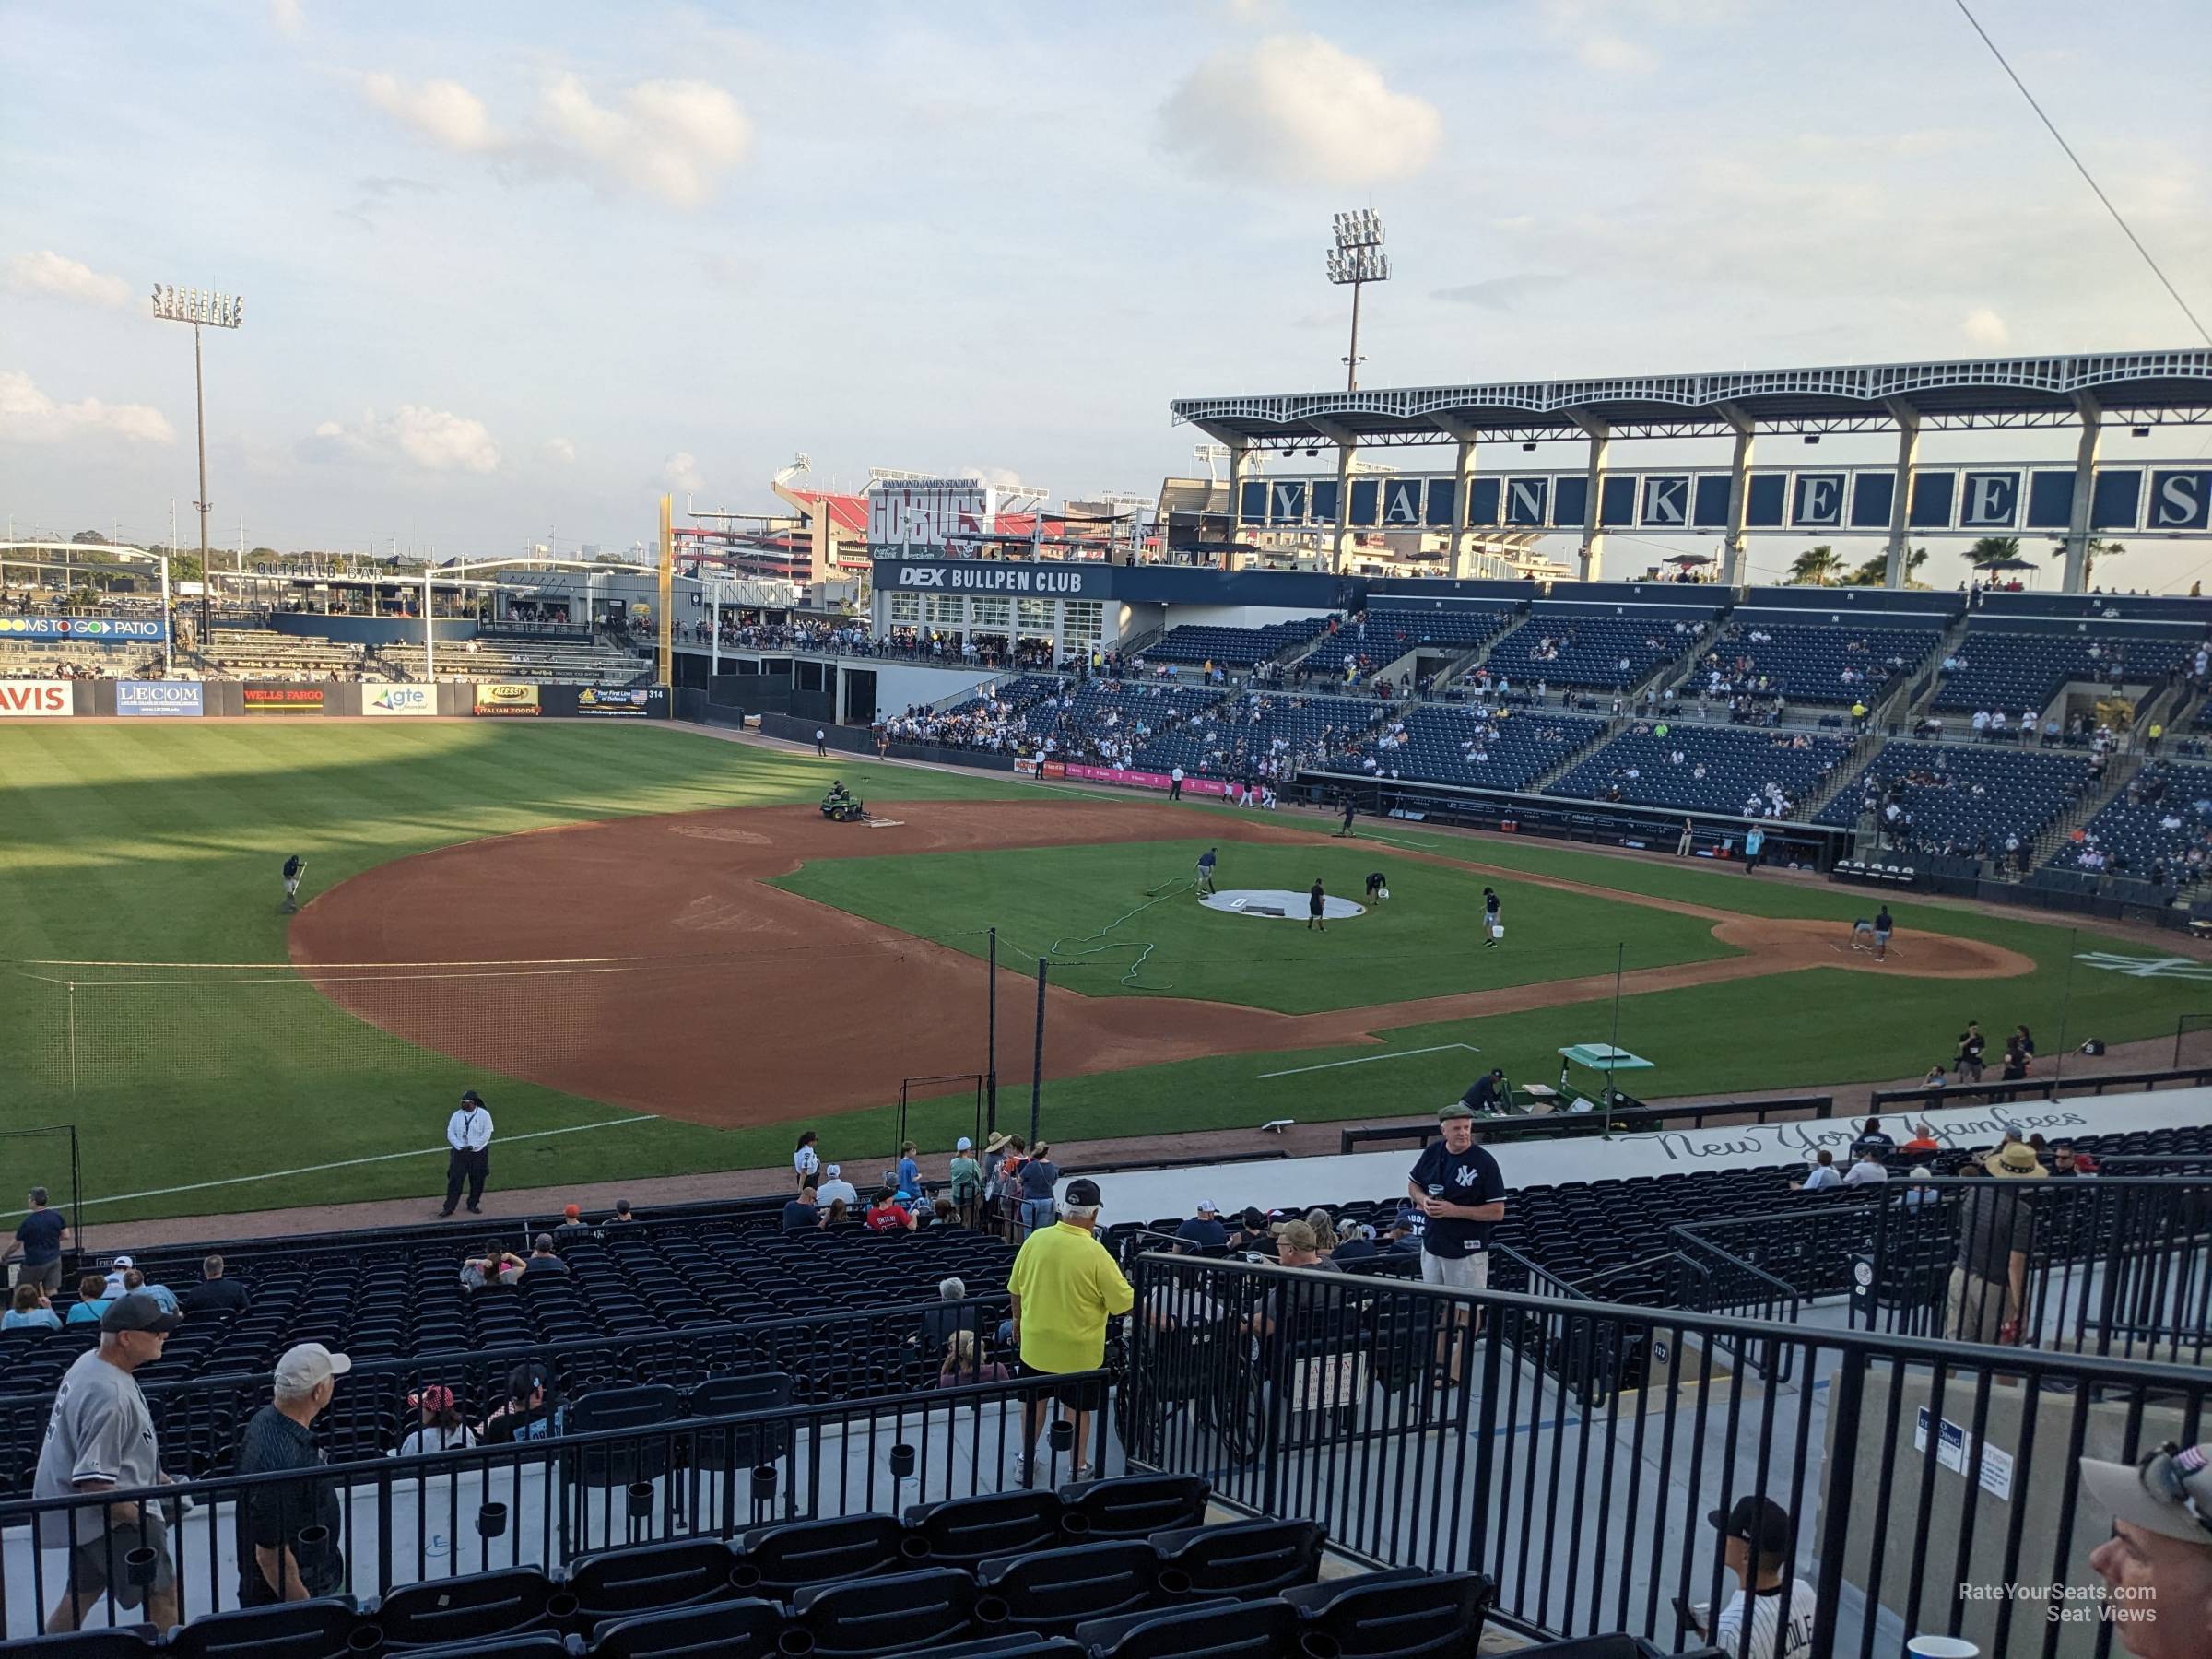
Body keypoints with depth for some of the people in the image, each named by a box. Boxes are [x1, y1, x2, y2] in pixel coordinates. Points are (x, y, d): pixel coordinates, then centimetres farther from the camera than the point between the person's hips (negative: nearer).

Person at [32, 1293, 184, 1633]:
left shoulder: (90, 1361, 4)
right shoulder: (110, 1395, -28)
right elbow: (94, 1482, -28)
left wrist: (155, 1475, 20)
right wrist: (142, 1520, -18)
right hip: (111, 1517, -10)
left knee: (81, 1595, 21)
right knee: (163, 1593, -4)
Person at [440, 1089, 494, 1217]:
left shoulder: (484, 1115, -6)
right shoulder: (457, 1115, 3)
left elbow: (486, 1134, -10)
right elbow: (450, 1133, 0)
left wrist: (472, 1146, -18)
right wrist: (460, 1147, -13)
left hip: (478, 1153, -1)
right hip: (459, 1153, 1)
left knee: (477, 1181, 6)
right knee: (454, 1180, -2)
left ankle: (473, 1205, 23)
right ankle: (449, 1208, 3)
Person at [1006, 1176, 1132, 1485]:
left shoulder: (1036, 1239, -11)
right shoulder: (1094, 1253, -22)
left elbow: (1015, 1289, 2)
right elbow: (1125, 1303, -15)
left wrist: (1018, 1319, 20)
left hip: (1036, 1341, 3)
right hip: (1079, 1348, -3)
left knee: (1033, 1400, 22)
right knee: (1079, 1408, 16)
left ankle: (1025, 1461, 35)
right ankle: (1077, 1469, 27)